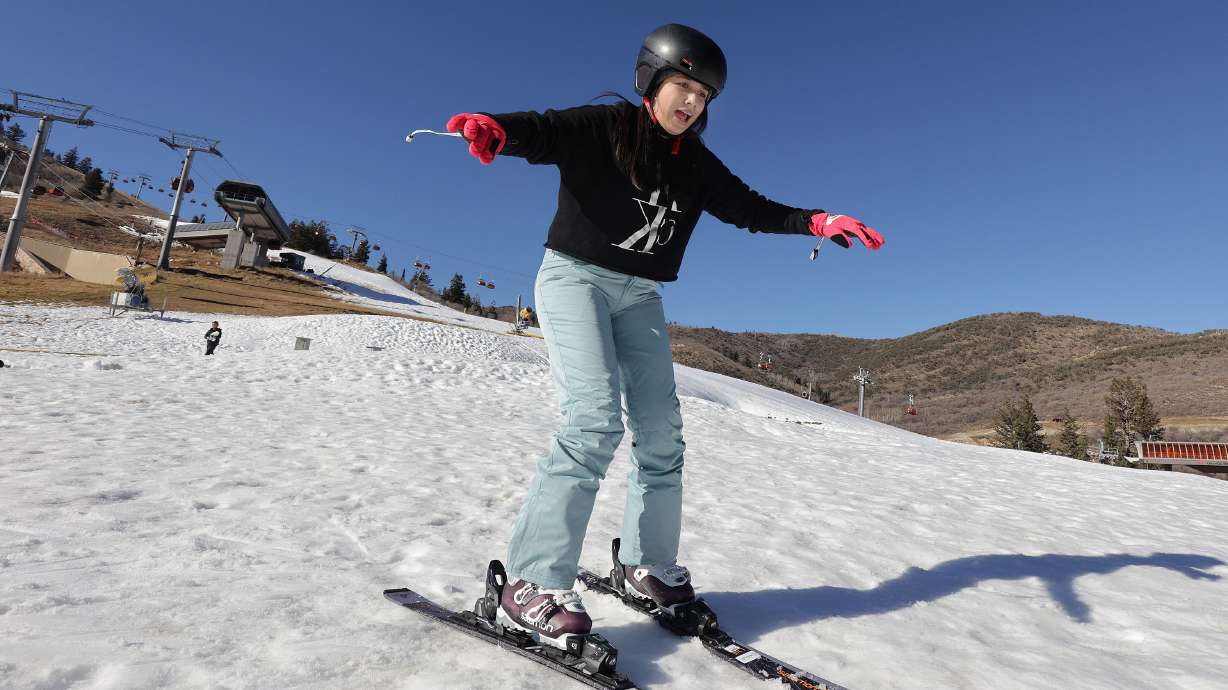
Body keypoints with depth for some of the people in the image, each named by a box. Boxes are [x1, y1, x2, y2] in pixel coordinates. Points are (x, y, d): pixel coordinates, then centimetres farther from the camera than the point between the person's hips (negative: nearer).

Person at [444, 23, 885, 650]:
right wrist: (494, 129, -44)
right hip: (575, 278, -6)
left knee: (661, 430, 0)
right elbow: (541, 131, -22)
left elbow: (753, 209, 14)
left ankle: (648, 564, 16)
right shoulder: (601, 127, -6)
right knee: (595, 419, -23)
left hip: (640, 298, 6)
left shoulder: (696, 165, 10)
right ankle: (530, 586, -19)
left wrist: (816, 222, 1)